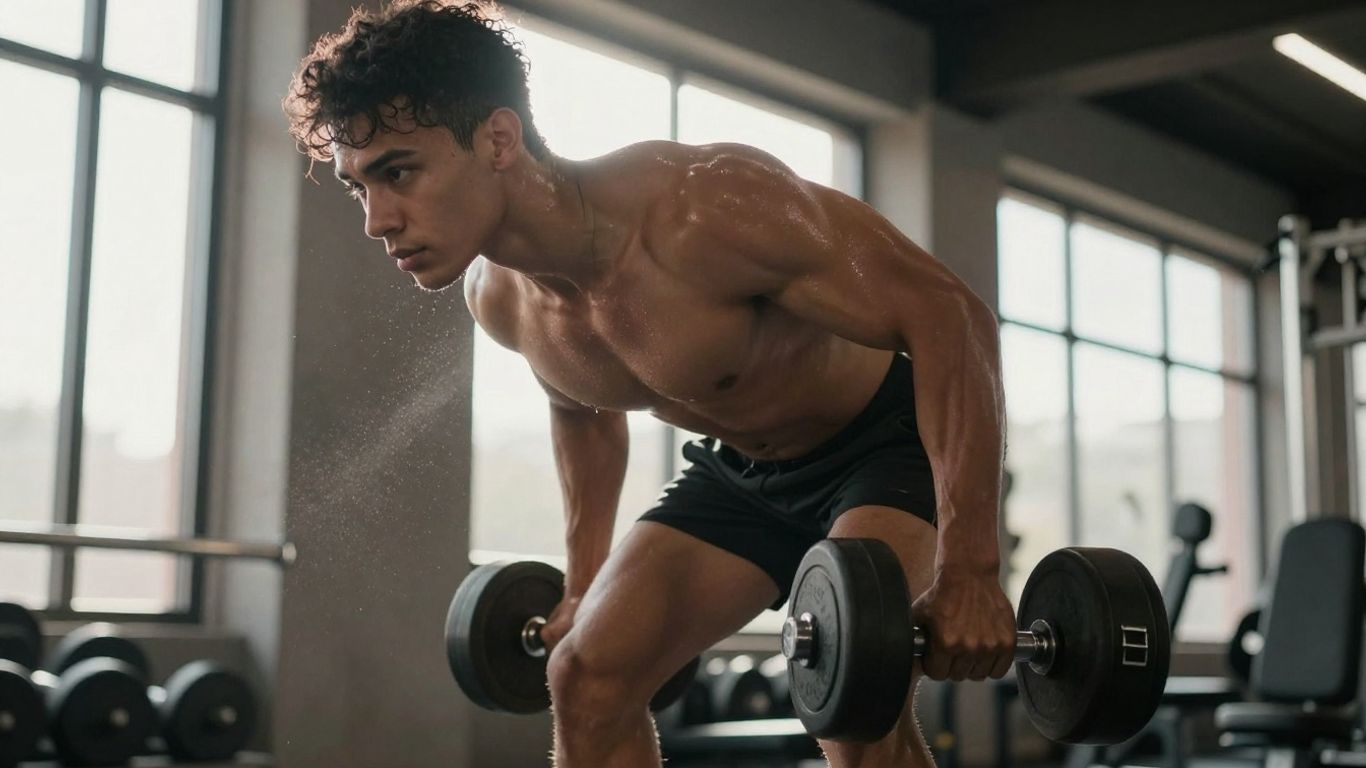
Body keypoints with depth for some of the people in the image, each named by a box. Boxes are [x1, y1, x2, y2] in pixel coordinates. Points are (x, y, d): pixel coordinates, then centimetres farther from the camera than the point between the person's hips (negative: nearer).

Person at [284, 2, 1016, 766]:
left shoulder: (704, 207, -37)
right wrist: (583, 582, 15)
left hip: (891, 438, -7)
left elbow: (949, 315, -33)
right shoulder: (497, 296, -12)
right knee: (588, 675, 0)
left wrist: (968, 570, -36)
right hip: (742, 468, 7)